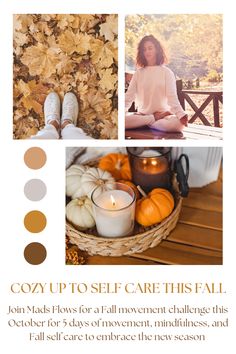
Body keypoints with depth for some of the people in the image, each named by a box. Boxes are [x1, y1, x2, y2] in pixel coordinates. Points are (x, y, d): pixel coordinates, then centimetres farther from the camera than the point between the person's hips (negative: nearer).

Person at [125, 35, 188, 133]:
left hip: (163, 114, -1)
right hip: (141, 115, 2)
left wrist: (182, 114, -25)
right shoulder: (138, 73, 10)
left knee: (178, 124, -35)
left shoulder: (166, 72, 3)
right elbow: (129, 96, 3)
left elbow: (172, 97, -7)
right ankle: (155, 118, -14)